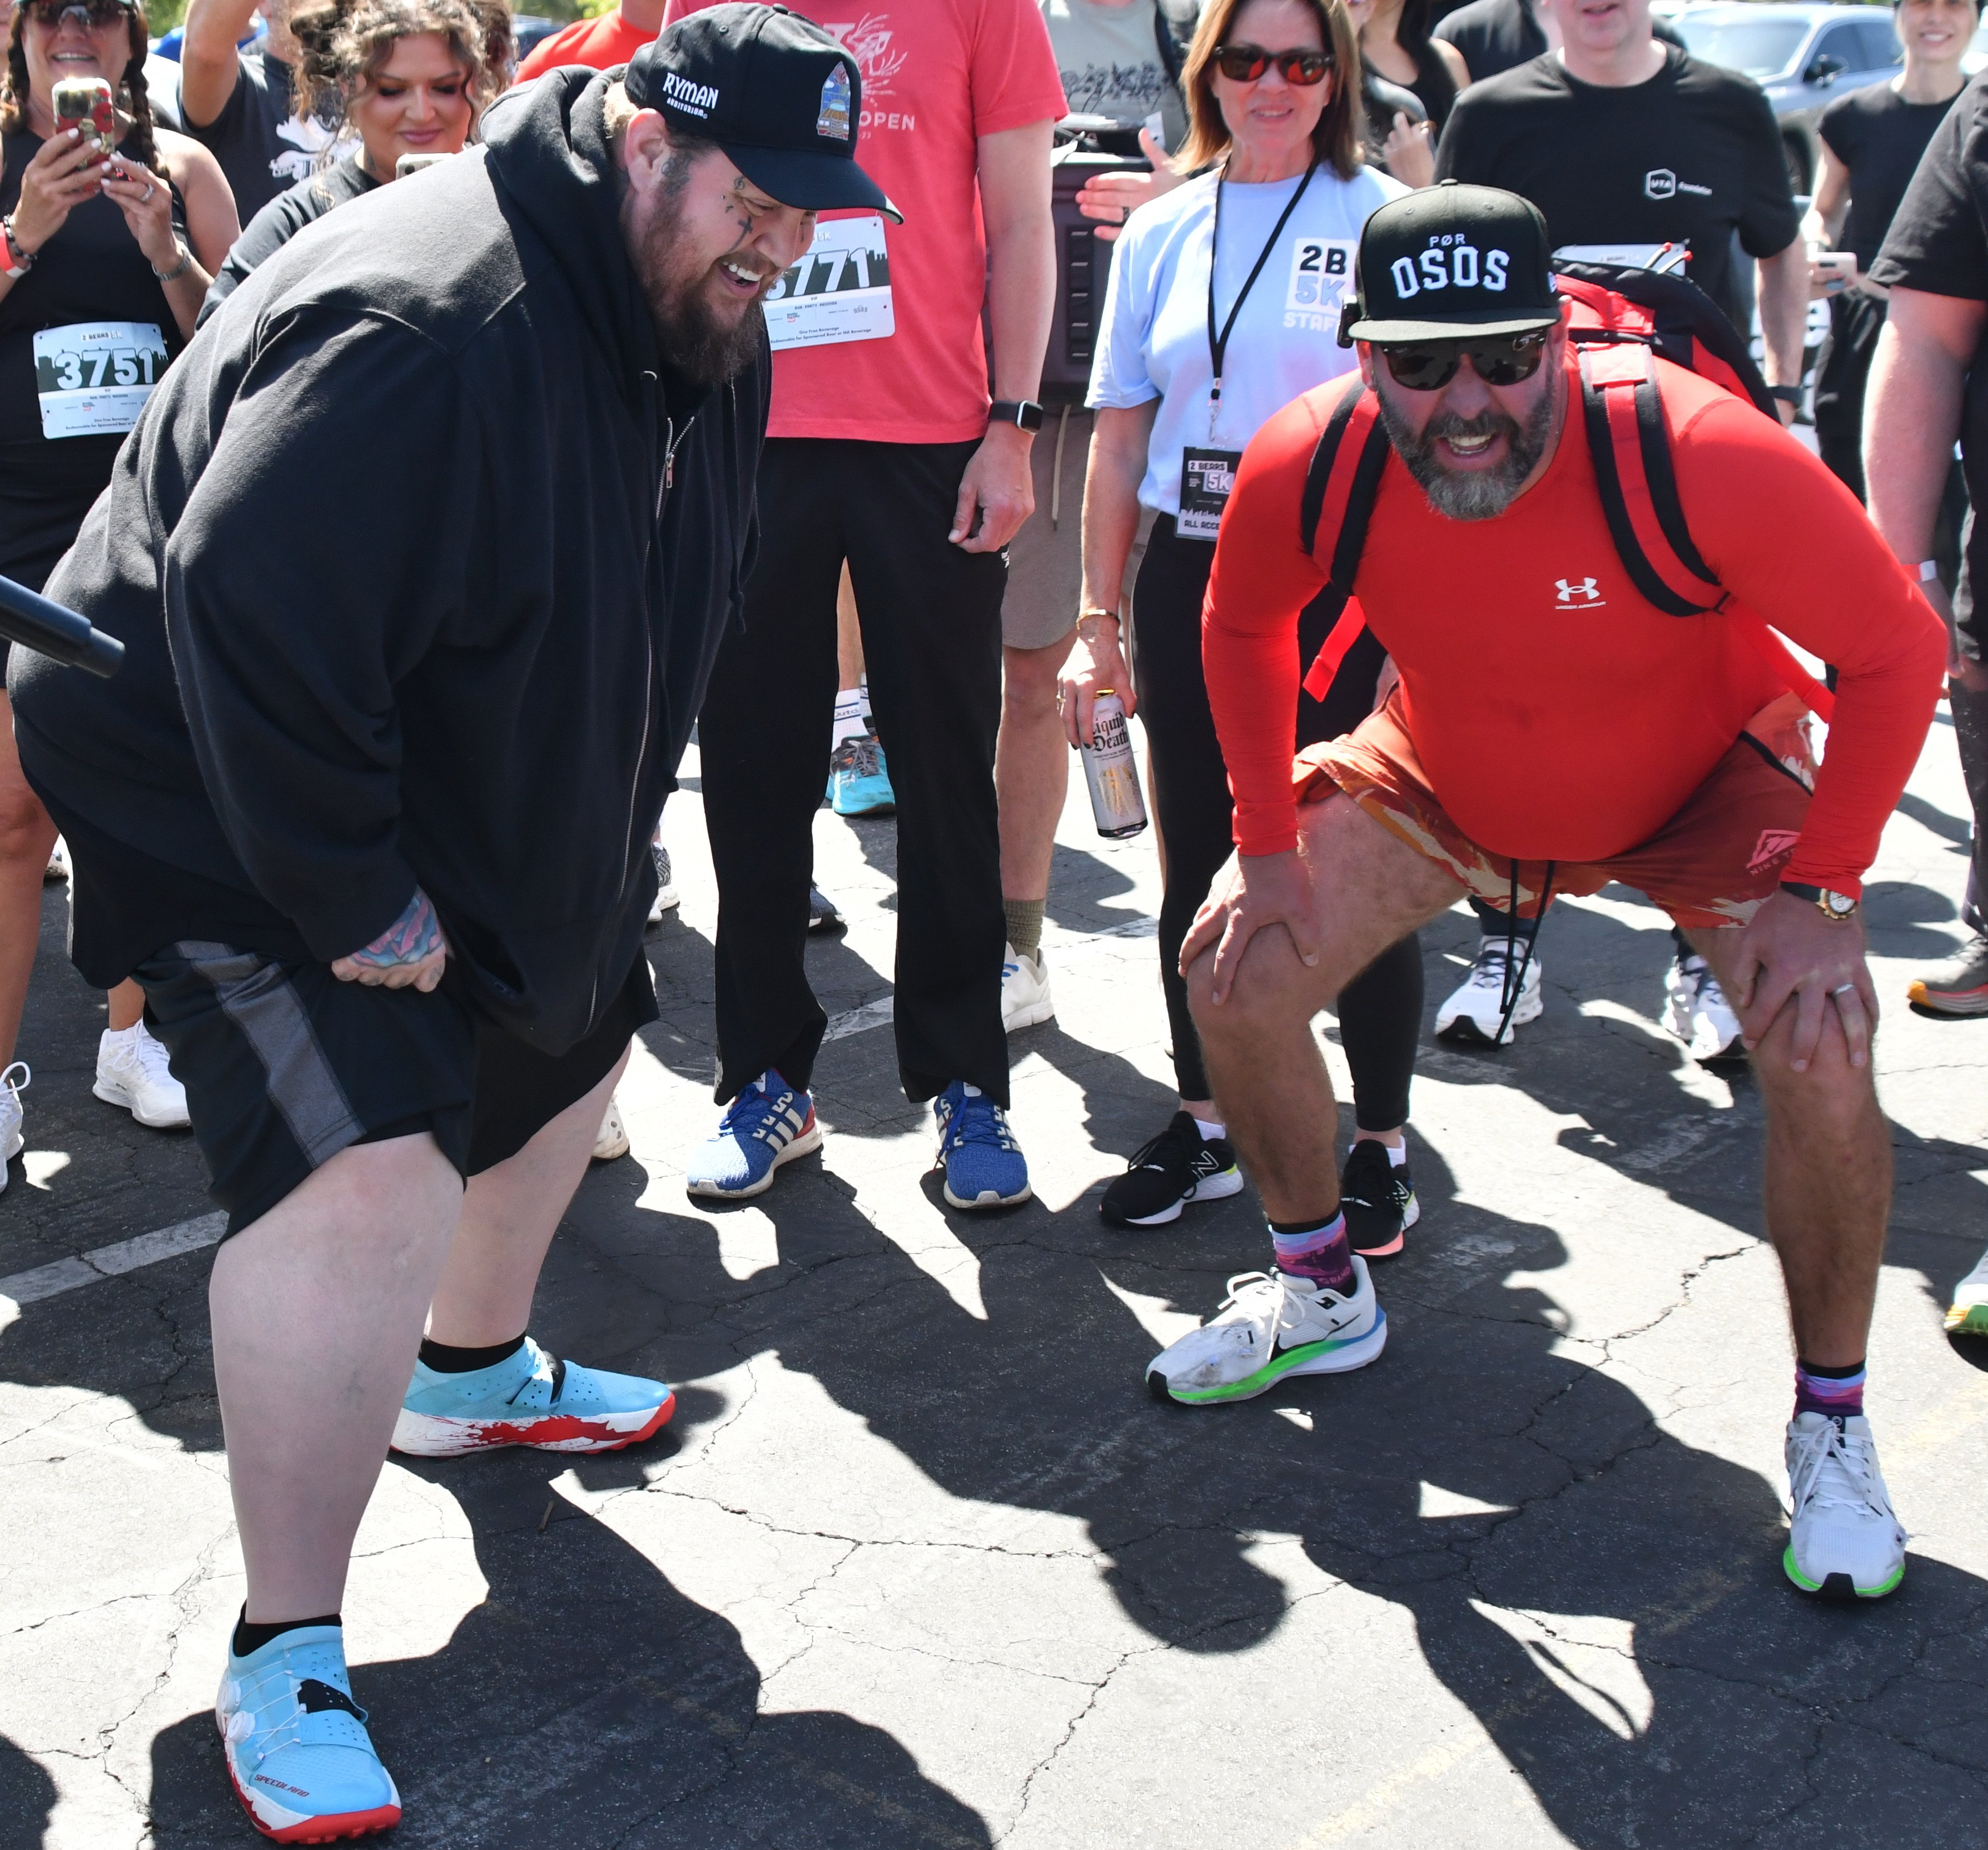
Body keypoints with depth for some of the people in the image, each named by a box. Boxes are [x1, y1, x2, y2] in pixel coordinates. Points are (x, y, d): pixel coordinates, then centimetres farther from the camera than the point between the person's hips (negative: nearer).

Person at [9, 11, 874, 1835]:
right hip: (225, 807, -10)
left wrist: (602, 835, 10)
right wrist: (348, 902, -30)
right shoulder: (420, 328, -32)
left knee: (566, 1044, 25)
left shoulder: (705, 333, 0)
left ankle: (471, 1370, 52)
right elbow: (249, 611, -36)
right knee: (367, 1169, -24)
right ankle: (285, 1665, -12)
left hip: (504, 799, 10)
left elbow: (663, 605, 14)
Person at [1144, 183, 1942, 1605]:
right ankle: (1323, 1295, 23)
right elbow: (1244, 629, -3)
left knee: (1820, 1050, -23)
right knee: (1237, 969, -4)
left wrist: (1822, 886, -26)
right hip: (1442, 780, 3)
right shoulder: (1308, 467, -27)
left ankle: (1832, 1426, 0)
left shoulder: (1699, 452, -37)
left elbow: (1897, 648, -24)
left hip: (1699, 782, -3)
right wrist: (1269, 843, -6)